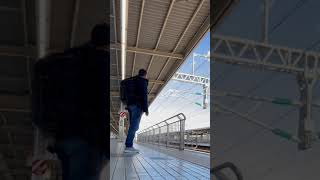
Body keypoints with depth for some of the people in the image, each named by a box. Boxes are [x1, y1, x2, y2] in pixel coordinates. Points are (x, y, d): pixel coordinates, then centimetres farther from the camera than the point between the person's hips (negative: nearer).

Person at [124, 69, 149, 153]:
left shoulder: (133, 81, 23)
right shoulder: (143, 81, -2)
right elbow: (144, 95, -12)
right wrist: (145, 108, -13)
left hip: (130, 105, 9)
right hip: (137, 105, -8)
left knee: (132, 126, 9)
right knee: (134, 126, -11)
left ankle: (129, 146, 6)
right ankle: (128, 146, -15)